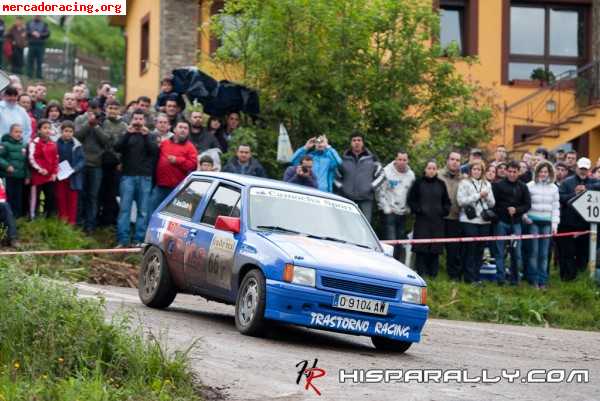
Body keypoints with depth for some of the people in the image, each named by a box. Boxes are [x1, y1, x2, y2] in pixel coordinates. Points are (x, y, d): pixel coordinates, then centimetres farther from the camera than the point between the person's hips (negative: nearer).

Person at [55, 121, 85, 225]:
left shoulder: (77, 145, -5)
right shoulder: (56, 144, -1)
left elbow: (82, 160, -5)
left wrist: (74, 169, -19)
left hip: (73, 177, -2)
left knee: (72, 199, 5)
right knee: (61, 198, 9)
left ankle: (72, 221, 11)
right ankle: (62, 220, 19)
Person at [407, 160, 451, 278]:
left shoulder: (441, 184, 12)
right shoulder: (419, 183, 4)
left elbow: (446, 201, 19)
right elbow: (411, 199, 5)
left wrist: (444, 211, 3)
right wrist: (417, 210, -7)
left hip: (437, 222, 3)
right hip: (422, 220, -3)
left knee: (435, 250, 2)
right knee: (421, 249, -7)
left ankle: (433, 274, 7)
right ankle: (421, 273, -5)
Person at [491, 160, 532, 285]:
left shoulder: (522, 187, 8)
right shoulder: (498, 185, 0)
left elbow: (527, 205, 6)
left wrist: (516, 210, -10)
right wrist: (506, 210, -11)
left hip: (516, 223, 2)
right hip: (501, 222, -2)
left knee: (516, 252, 4)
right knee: (499, 252, 0)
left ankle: (515, 279, 13)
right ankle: (500, 278, 4)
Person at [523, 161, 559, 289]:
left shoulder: (554, 188, 9)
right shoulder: (530, 186, 2)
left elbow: (556, 207, 9)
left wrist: (555, 224, 3)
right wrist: (525, 217, -10)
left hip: (547, 223, 2)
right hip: (533, 222, -2)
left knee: (544, 253, 2)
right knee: (534, 251, -5)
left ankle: (542, 280, 6)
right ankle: (533, 278, 3)